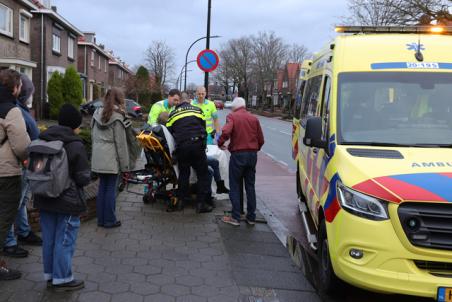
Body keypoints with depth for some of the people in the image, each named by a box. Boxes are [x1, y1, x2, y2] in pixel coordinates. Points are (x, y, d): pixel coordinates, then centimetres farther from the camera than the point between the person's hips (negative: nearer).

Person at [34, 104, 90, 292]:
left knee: (49, 239, 15)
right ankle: (62, 279, 10)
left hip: (45, 199, 7)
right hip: (68, 202, -7)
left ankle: (50, 275, 26)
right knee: (65, 241, 3)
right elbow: (83, 177, -14)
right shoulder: (76, 146, -15)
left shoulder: (43, 141, 5)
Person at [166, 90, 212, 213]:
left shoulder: (172, 114, 17)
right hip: (197, 145, -2)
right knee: (203, 174, 4)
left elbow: (169, 132, 16)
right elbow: (203, 127, 15)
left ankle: (181, 200, 20)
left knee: (183, 173, 15)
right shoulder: (197, 110, 15)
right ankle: (201, 204, 1)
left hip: (181, 147, 2)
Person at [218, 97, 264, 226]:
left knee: (235, 186, 6)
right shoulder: (254, 118, 8)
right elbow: (261, 140, 7)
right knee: (250, 186, 13)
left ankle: (235, 217, 5)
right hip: (252, 155, 4)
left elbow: (226, 132, -21)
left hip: (237, 154, -4)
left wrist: (220, 143, -4)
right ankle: (251, 217, 17)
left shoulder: (232, 116, -4)